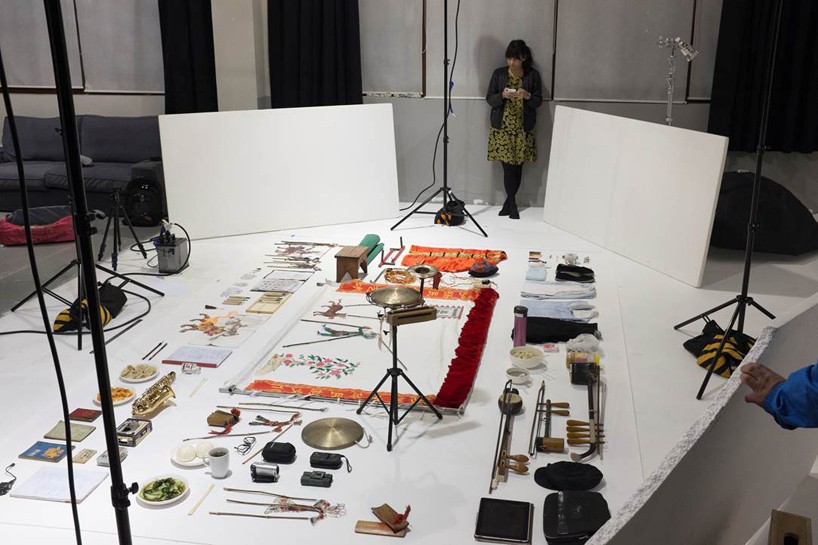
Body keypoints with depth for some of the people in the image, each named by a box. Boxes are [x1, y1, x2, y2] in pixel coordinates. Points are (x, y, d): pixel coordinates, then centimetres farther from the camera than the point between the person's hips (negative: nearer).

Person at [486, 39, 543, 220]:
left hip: (523, 129, 0)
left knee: (517, 166, 1)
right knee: (508, 166, -4)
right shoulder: (499, 73, 1)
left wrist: (528, 96, -19)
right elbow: (489, 98, 3)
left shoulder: (533, 75, 1)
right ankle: (512, 203, 10)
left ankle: (509, 201, 17)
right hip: (502, 128, 0)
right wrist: (502, 95, -18)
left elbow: (538, 101, 2)